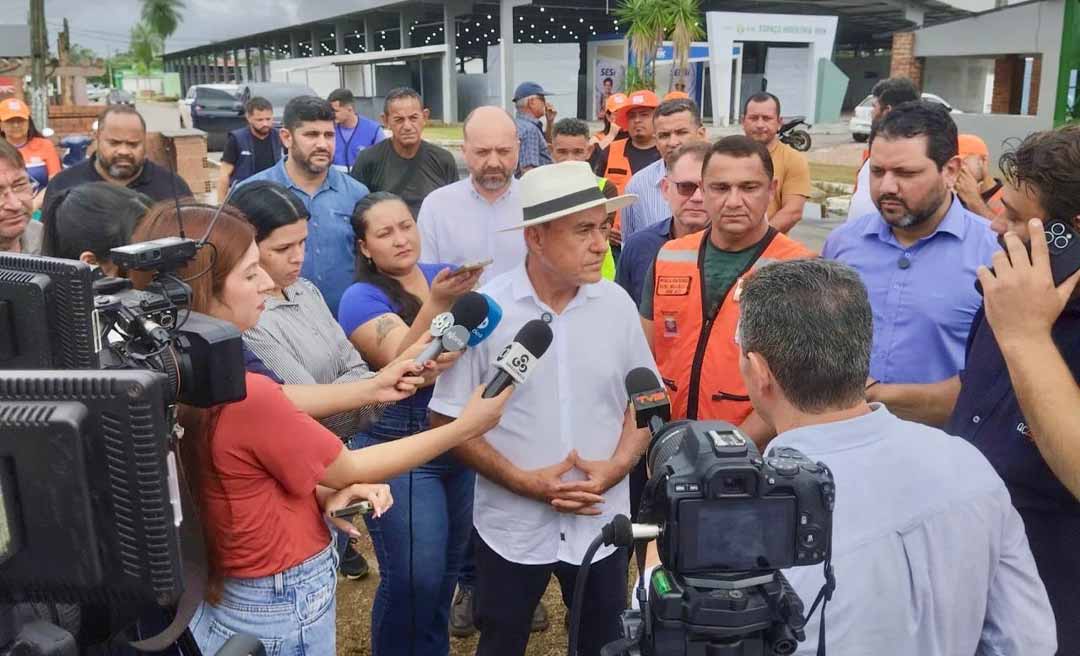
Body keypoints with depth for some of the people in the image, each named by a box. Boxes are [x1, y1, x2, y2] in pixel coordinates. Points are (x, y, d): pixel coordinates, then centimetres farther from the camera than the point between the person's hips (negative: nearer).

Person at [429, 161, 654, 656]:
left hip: (600, 522, 2)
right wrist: (524, 481, -16)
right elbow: (447, 420, -8)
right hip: (512, 527, -2)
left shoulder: (616, 303, -4)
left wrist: (617, 466, -11)